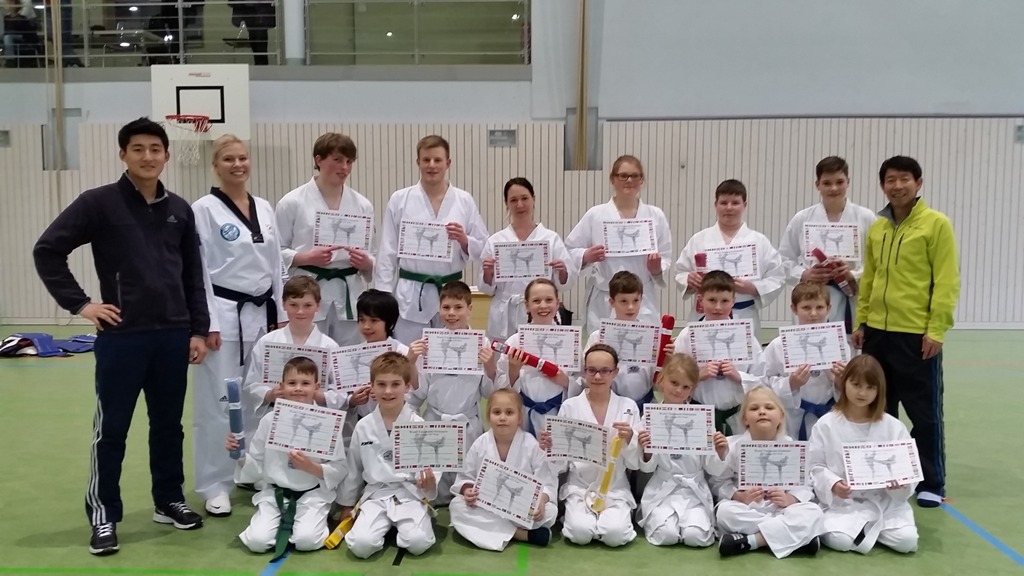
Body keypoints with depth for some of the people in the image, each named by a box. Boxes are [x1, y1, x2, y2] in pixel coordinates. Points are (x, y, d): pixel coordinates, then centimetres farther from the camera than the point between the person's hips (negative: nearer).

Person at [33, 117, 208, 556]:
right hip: (121, 335, -4)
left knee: (169, 424, 14)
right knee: (111, 429, 5)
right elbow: (47, 250, -4)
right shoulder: (98, 203, -4)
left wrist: (198, 329, 8)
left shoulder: (179, 210, 9)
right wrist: (79, 304, -7)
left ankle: (169, 502, 29)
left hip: (173, 335, 4)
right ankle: (103, 515, 18)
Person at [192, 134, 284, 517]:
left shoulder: (264, 209, 10)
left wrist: (280, 316, 10)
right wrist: (207, 324, -14)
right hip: (225, 316, -6)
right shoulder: (204, 210, -7)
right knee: (219, 401, -2)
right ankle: (215, 486, 10)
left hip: (261, 314, 6)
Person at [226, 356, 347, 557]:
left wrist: (312, 467, -21)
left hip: (312, 494, -2)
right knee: (257, 541, -16)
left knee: (306, 541, -24)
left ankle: (312, 519, 9)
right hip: (275, 493, 3)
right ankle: (286, 521, 14)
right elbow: (257, 469, 5)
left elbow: (340, 470, -7)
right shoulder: (269, 421, -1)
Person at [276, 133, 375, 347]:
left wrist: (366, 263, -9)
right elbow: (277, 251, 0)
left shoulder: (362, 205, 6)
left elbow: (372, 256, 12)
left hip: (349, 295, 3)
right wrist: (306, 258, -16)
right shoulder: (292, 202, -2)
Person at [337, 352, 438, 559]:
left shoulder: (418, 425, -6)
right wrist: (347, 506, 20)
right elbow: (353, 469, 13)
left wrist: (429, 484, -25)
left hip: (410, 494, -1)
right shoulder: (363, 427, 1)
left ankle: (399, 526, 7)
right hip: (376, 495, 1)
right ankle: (386, 526, 8)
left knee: (418, 543, -27)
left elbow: (429, 465, -2)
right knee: (361, 545, -24)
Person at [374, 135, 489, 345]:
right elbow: (387, 253, 1)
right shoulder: (399, 200, 1)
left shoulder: (464, 200, 3)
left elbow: (483, 248, 6)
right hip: (411, 296, -1)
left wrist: (464, 240, -14)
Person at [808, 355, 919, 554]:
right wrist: (833, 484, -20)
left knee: (906, 540, -22)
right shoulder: (826, 425, -2)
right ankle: (866, 529, 7)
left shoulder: (893, 426, 1)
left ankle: (871, 528, 9)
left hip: (885, 500, 1)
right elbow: (815, 466, -1)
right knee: (839, 541, -27)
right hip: (842, 501, -1)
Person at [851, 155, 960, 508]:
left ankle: (932, 484, 16)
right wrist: (861, 322, 9)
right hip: (878, 332, 6)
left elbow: (947, 281, -9)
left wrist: (937, 330, -14)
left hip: (917, 334, -5)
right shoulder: (876, 228, 11)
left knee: (924, 412, 3)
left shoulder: (936, 224, -5)